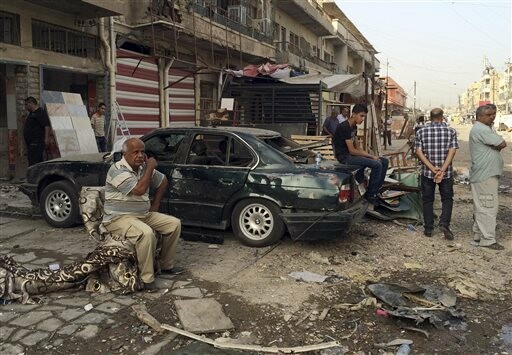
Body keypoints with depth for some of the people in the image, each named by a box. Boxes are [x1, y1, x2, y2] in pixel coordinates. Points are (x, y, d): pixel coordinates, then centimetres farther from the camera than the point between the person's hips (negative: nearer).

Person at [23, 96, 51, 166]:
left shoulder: (41, 112, -10)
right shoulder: (31, 113, 22)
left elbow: (47, 126, -21)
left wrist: (46, 138, -28)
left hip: (37, 143, -10)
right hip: (31, 144, 10)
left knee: (33, 163, -14)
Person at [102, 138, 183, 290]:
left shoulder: (143, 167, 6)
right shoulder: (117, 170, -19)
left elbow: (163, 182, 22)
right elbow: (139, 190, -30)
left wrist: (155, 205, 13)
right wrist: (150, 167, -19)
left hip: (144, 215, 8)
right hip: (119, 218, -8)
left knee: (174, 224, 1)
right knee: (146, 233, -35)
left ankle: (166, 265, 14)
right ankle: (147, 279, -21)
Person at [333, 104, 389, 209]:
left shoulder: (354, 127, 13)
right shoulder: (344, 127, -17)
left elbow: (357, 148, 15)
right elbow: (352, 151, -20)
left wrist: (369, 155, -2)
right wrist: (371, 156, -13)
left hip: (353, 154, 10)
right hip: (345, 157, -10)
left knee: (384, 162, 5)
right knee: (377, 164, -24)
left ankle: (376, 191, 10)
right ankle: (370, 196, -12)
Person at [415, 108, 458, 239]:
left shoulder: (421, 132, -1)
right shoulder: (451, 131, -2)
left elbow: (419, 152, -9)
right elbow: (452, 151, -11)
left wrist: (432, 168, -13)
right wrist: (442, 170, -16)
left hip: (427, 172, 0)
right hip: (446, 172, 0)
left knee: (427, 200, 11)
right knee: (447, 199, 14)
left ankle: (428, 228, 14)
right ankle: (444, 223, -3)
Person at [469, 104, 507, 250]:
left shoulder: (485, 129, 19)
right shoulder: (481, 129, -17)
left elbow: (498, 145, 16)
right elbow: (502, 144, -15)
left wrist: (495, 146, -4)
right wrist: (497, 145, 4)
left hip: (482, 175, 11)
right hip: (485, 176, -11)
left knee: (481, 207, 15)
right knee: (488, 207, -6)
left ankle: (478, 236, 24)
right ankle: (488, 239, 0)